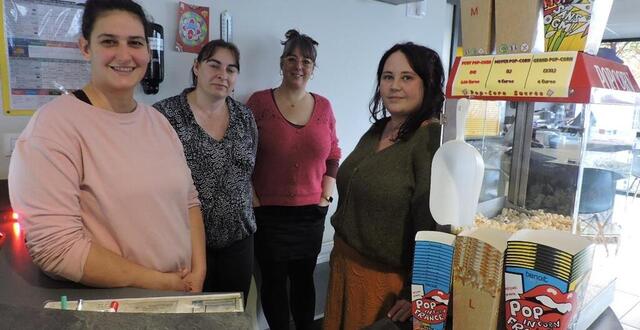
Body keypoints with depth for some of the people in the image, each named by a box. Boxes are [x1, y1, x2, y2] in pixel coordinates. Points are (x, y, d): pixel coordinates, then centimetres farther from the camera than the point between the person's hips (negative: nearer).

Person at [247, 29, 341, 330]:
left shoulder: (323, 106, 5)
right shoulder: (259, 101, -4)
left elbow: (333, 155, 13)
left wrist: (327, 194, 4)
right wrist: (253, 199, -8)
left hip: (312, 213, 3)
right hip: (269, 212, -2)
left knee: (304, 278, 16)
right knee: (273, 281, 11)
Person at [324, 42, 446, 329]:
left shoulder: (432, 140, -20)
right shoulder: (378, 130, 5)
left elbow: (432, 225, -22)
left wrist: (415, 294, -18)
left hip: (387, 277, -7)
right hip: (344, 262, 7)